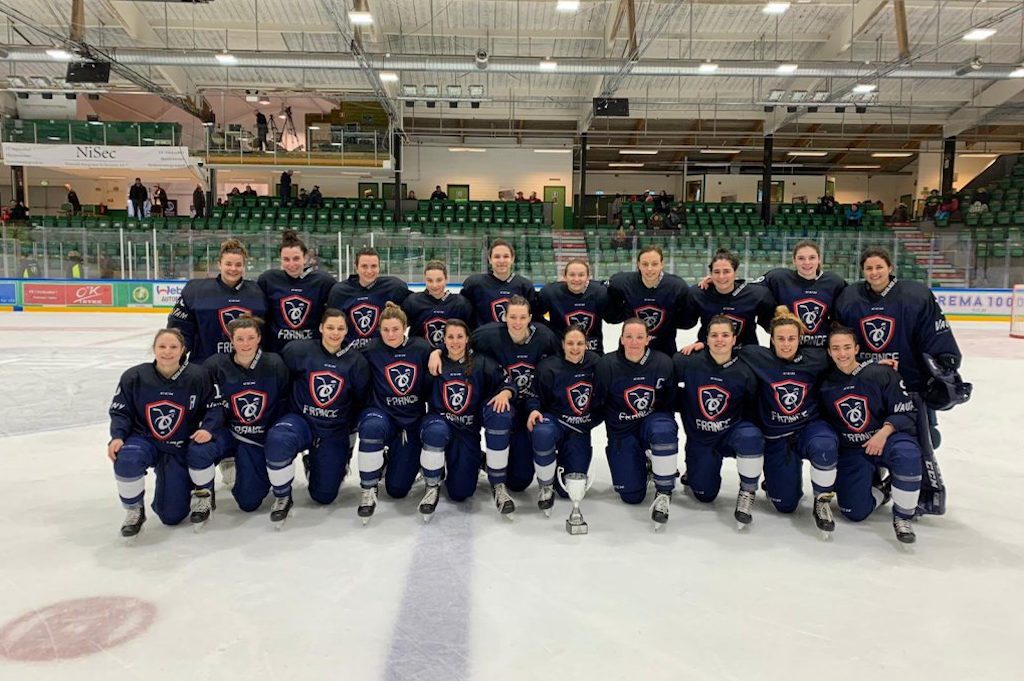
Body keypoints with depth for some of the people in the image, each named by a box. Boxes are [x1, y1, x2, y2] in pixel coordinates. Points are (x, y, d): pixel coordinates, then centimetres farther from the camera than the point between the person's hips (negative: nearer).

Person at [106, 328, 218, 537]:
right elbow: (120, 411, -1)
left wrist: (207, 428, -22)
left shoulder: (198, 377, -12)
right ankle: (134, 512, -9)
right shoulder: (134, 377, -9)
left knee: (172, 516, -3)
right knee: (126, 458, -37)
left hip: (180, 449, -1)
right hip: (144, 440, 1)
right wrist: (117, 437, -17)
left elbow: (214, 406, -4)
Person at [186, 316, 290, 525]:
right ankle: (204, 497, -3)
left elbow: (285, 404, -4)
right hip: (228, 433, 0)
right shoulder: (216, 366, -9)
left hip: (260, 440, 0)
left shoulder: (275, 365, -10)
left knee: (249, 503, -3)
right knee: (198, 449, -33)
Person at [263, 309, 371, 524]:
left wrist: (351, 429, 10)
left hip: (335, 433, 2)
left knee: (324, 496, 4)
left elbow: (362, 401, 7)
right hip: (301, 421, -1)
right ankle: (282, 498, -11)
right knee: (278, 440, -37)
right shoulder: (298, 351, -8)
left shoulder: (356, 362, -3)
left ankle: (312, 463, 38)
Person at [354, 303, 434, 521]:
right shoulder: (372, 351, -9)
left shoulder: (422, 349, -6)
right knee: (372, 427, -40)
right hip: (381, 413, -1)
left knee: (397, 489, -2)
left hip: (412, 421, 1)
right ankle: (368, 491, -16)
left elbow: (432, 386, 3)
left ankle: (395, 458, 35)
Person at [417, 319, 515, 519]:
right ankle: (432, 486, -12)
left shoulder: (482, 363, 0)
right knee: (436, 432, -39)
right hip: (440, 422, -1)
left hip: (469, 430, 1)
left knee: (460, 493, -16)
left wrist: (504, 393, -25)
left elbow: (508, 383, -5)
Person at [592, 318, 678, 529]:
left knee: (663, 430, -38)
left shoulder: (663, 363, -14)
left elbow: (671, 401, 2)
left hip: (653, 420, 0)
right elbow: (596, 403, -3)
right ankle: (641, 465, 32)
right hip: (622, 432, 0)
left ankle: (663, 494, -19)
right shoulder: (606, 365, -16)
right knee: (632, 496, -4)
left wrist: (665, 420, -6)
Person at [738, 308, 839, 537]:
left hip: (810, 427, 1)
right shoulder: (758, 357, -10)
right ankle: (776, 477, 38)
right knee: (785, 505, 1)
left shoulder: (815, 358, -6)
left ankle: (822, 502, -9)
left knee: (824, 448, -38)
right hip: (776, 438, 0)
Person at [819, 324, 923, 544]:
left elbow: (907, 413, -10)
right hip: (850, 451, 2)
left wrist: (885, 432, -24)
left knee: (907, 453, -39)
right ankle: (884, 490, 23)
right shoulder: (825, 387, -3)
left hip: (888, 439, -2)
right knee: (855, 512, -11)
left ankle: (902, 517, -16)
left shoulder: (881, 374, -12)